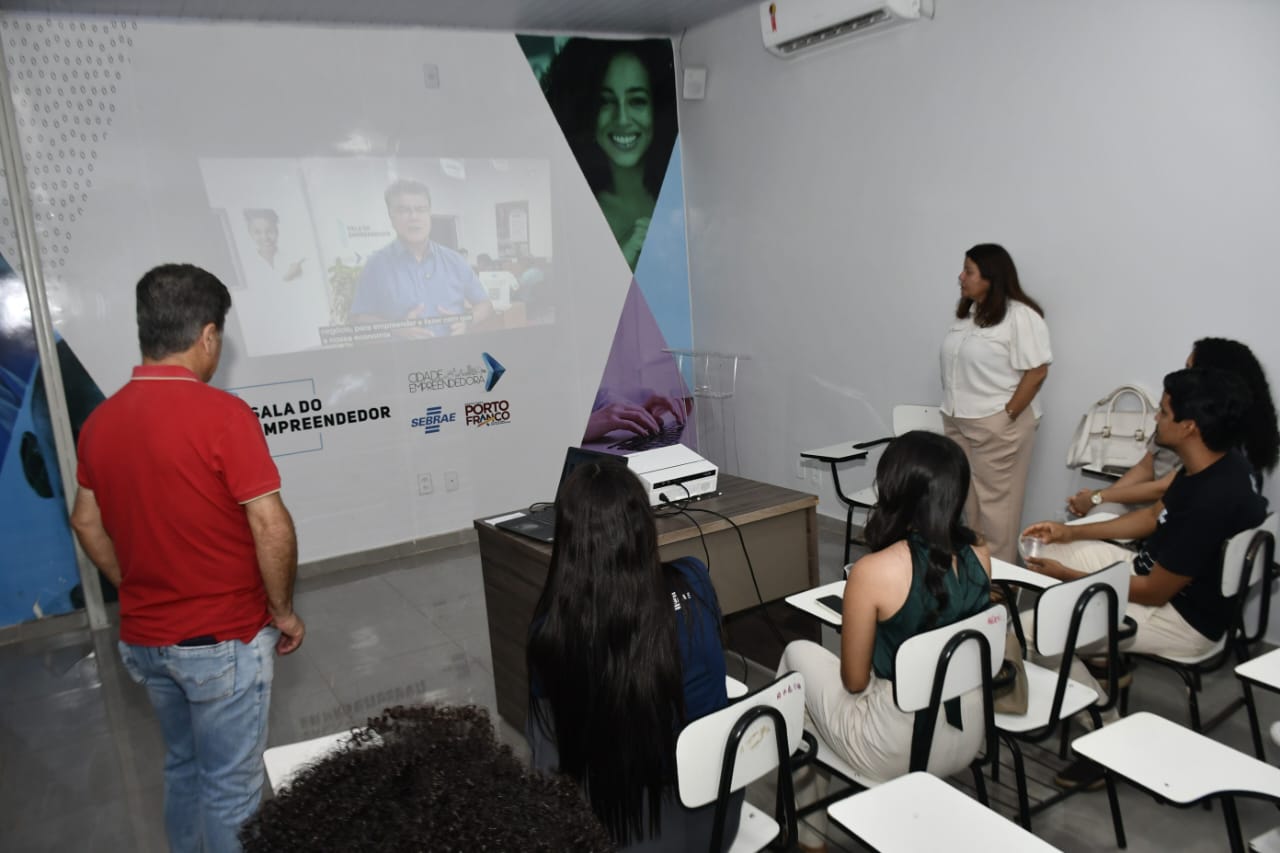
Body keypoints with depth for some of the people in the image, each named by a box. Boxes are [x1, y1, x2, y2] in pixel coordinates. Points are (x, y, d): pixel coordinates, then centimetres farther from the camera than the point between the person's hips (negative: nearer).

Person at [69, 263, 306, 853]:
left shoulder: (99, 421, 0)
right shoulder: (222, 415, -21)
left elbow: (87, 523, 10)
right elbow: (271, 527, -21)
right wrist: (283, 611, -8)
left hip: (143, 638, 7)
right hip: (223, 641, -7)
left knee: (183, 766, 25)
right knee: (231, 786, 10)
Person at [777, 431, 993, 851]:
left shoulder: (873, 571, -26)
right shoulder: (979, 556, -8)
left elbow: (854, 681, -12)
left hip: (896, 750, -6)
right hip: (966, 737, 6)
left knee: (799, 655, 18)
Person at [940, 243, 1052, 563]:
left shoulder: (1020, 317, -13)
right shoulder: (966, 314, 12)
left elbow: (1036, 372, -15)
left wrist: (1008, 416, -15)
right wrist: (953, 410, 9)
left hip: (997, 426, -7)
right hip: (958, 423, 8)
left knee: (995, 504, 0)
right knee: (970, 502, 13)